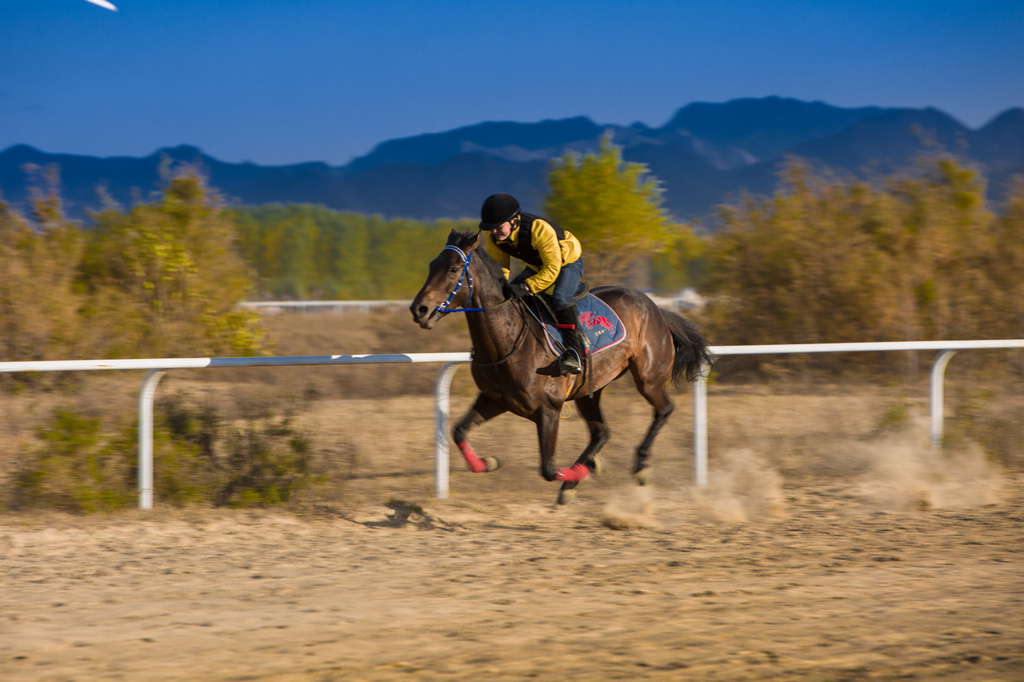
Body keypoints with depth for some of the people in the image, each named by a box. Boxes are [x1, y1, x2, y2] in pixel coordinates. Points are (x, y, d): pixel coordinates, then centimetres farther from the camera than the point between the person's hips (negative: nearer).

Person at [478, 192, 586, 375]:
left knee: (561, 298, -32)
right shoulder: (493, 237, -20)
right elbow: (499, 265, -7)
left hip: (568, 262, -7)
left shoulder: (540, 229, -40)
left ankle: (573, 348, -29)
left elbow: (552, 270, -39)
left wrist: (525, 287, -48)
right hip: (537, 266, 7)